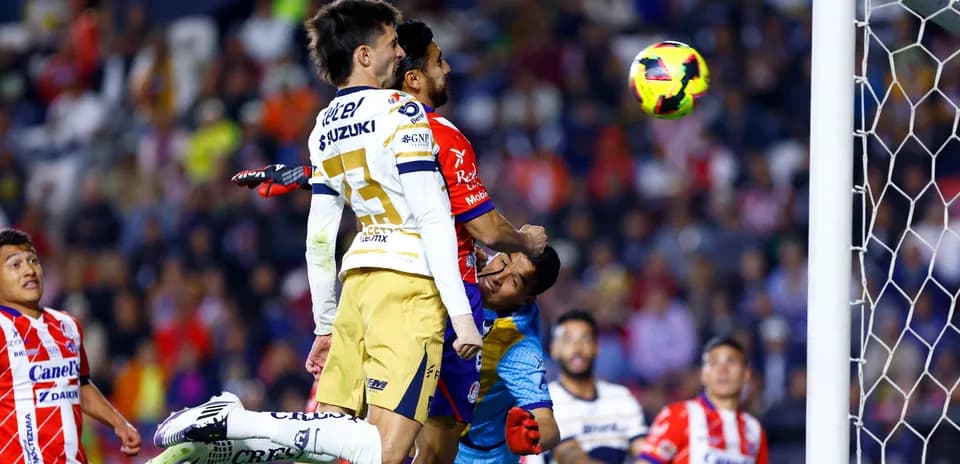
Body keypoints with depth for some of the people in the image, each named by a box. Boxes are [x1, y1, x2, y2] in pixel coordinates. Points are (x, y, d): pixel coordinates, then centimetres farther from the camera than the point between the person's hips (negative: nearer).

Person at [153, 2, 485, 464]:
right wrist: (461, 313, -15)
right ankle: (233, 422, -24)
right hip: (409, 283, -8)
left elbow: (318, 238, 18)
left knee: (329, 426, 11)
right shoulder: (401, 111, -7)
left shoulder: (324, 129, 15)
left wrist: (325, 325, 26)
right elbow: (433, 218, -14)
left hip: (358, 278, 8)